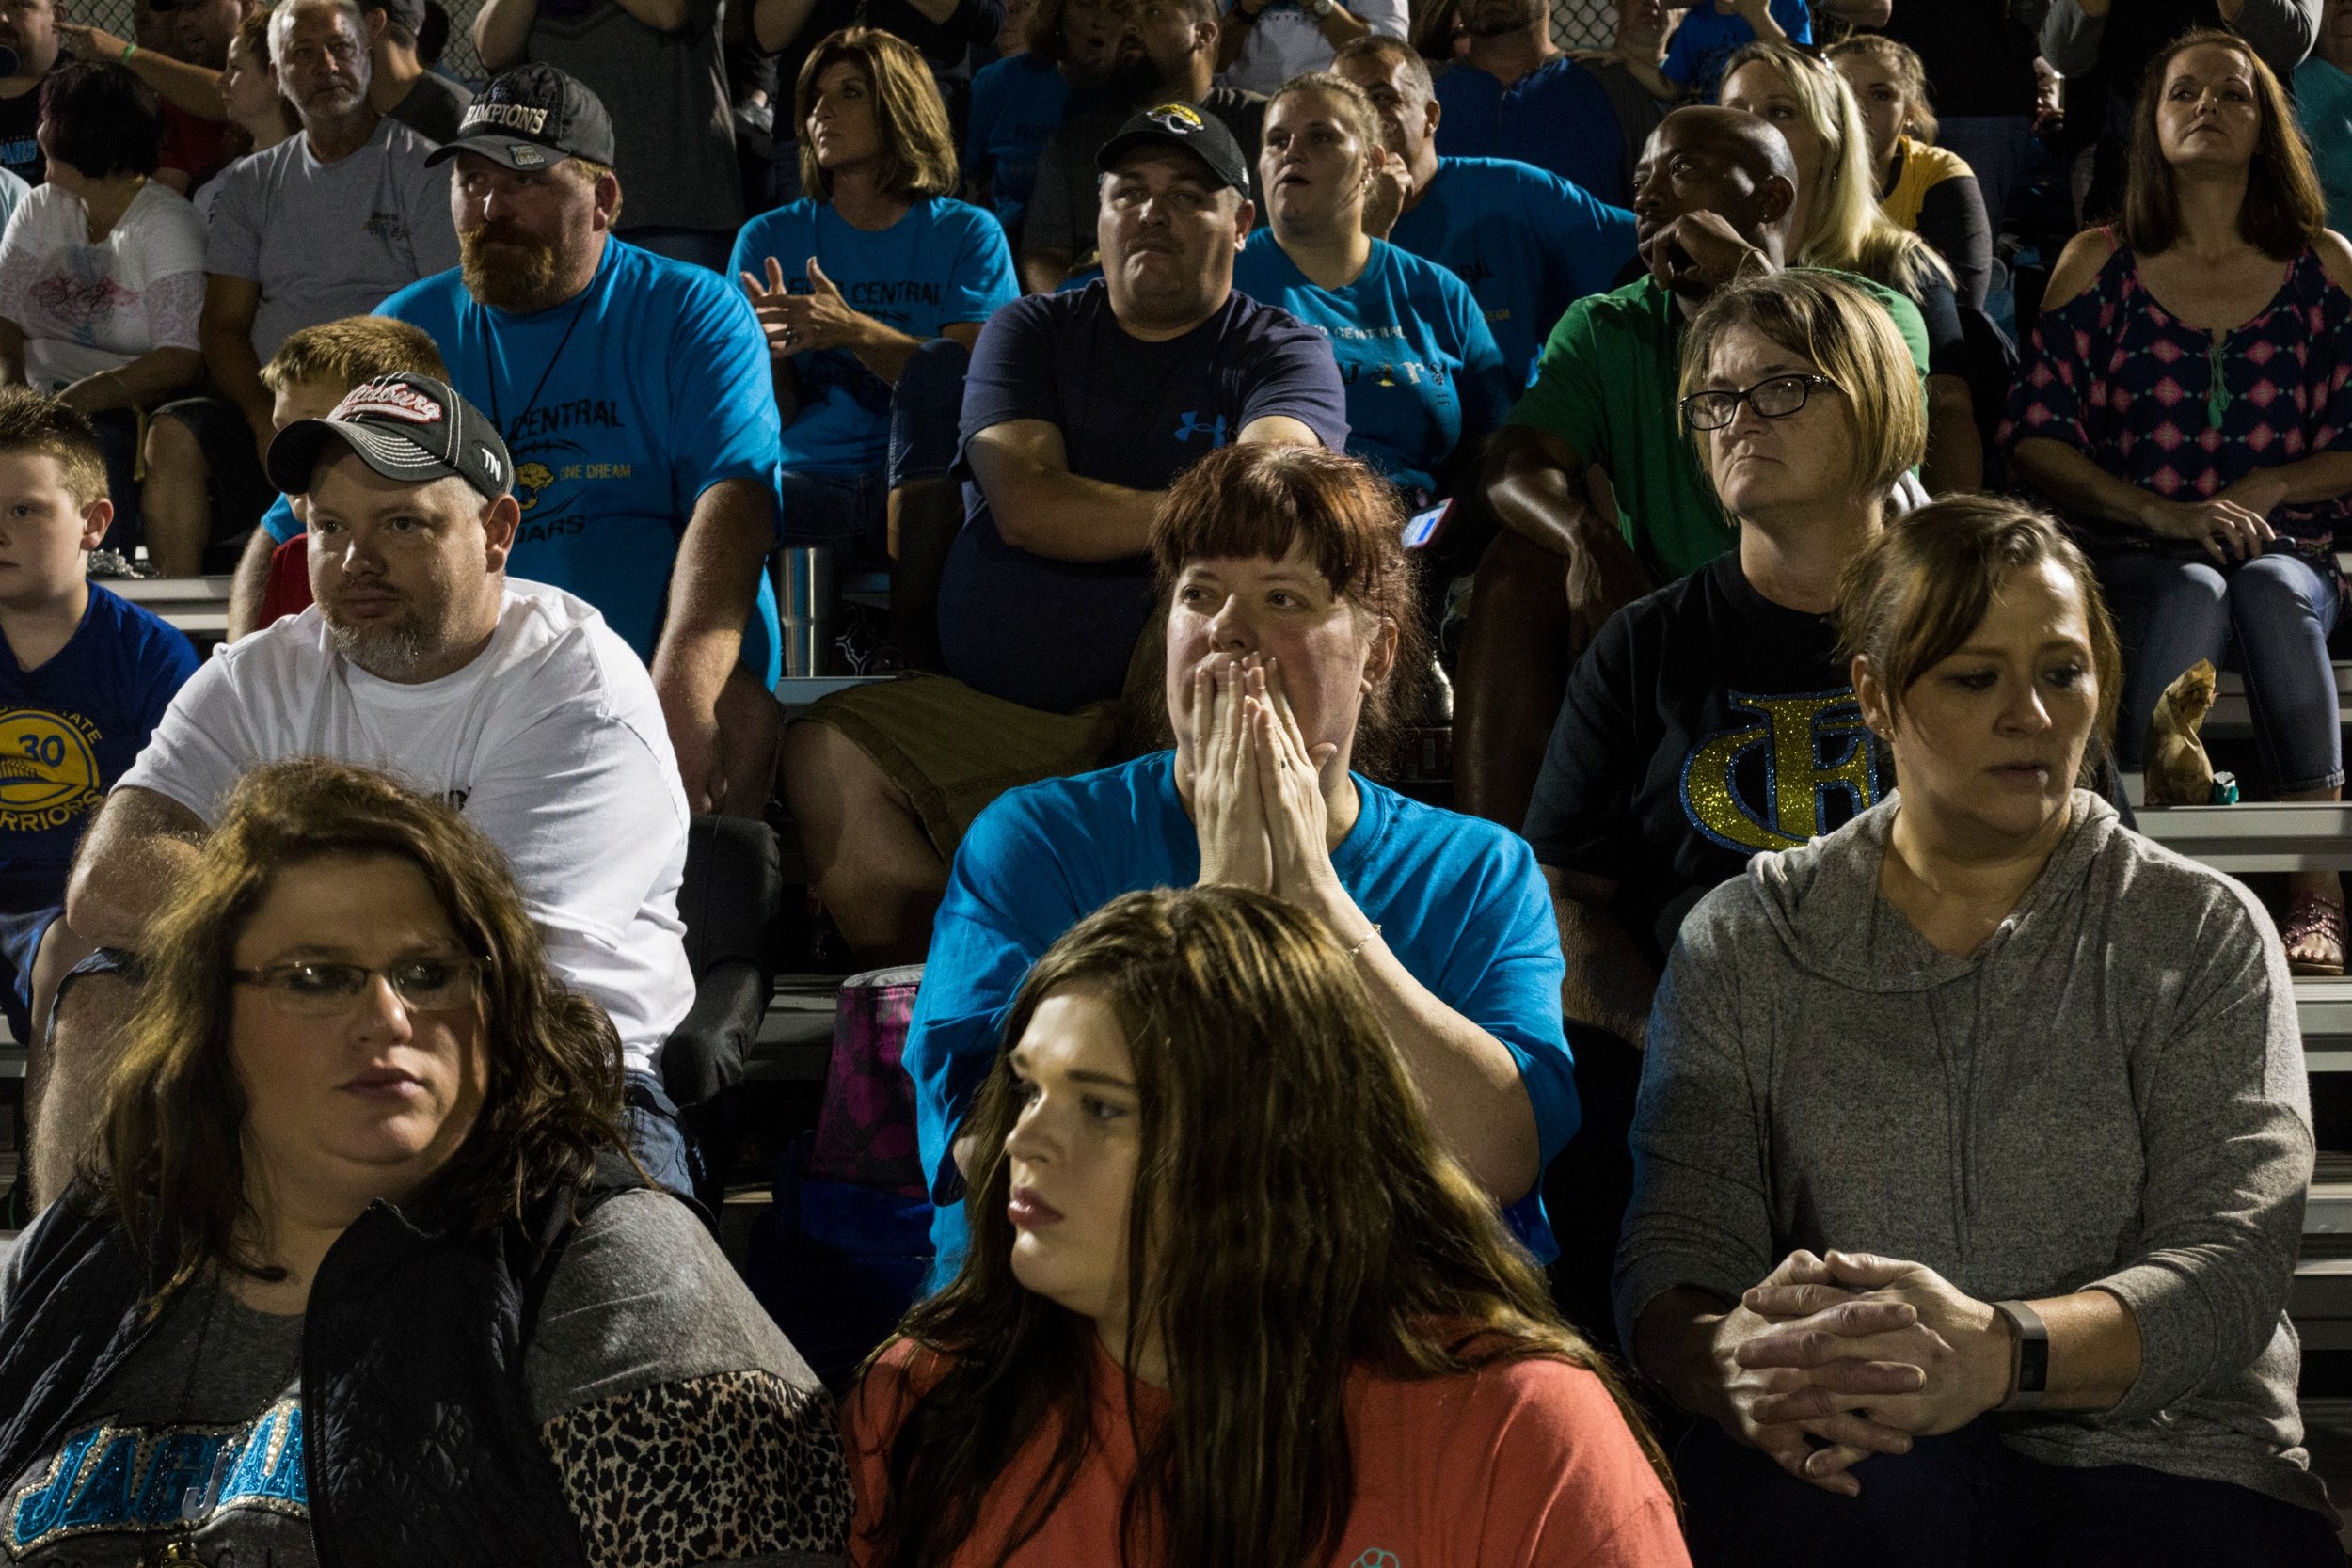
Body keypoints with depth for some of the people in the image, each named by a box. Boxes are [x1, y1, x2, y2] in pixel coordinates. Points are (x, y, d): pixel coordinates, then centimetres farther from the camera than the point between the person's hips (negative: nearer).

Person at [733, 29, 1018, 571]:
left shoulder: (969, 234, 9)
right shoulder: (769, 237, 14)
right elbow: (771, 416, 8)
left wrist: (853, 332, -20)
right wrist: (767, 350, -16)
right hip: (807, 480, 0)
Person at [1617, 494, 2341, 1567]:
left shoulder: (2202, 935, 8)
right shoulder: (1745, 942, 11)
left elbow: (2226, 1264, -6)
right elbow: (1679, 1244, 0)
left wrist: (2001, 1352, -28)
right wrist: (1733, 1363, -27)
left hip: (2163, 1458, 0)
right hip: (1859, 1469, 1)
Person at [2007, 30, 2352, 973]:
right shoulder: (2099, 265, 8)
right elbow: (2036, 437, 1)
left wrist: (2261, 489, -10)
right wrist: (2165, 514, -13)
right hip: (2128, 558, -1)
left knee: (2272, 595, -34)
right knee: (2194, 595, -35)